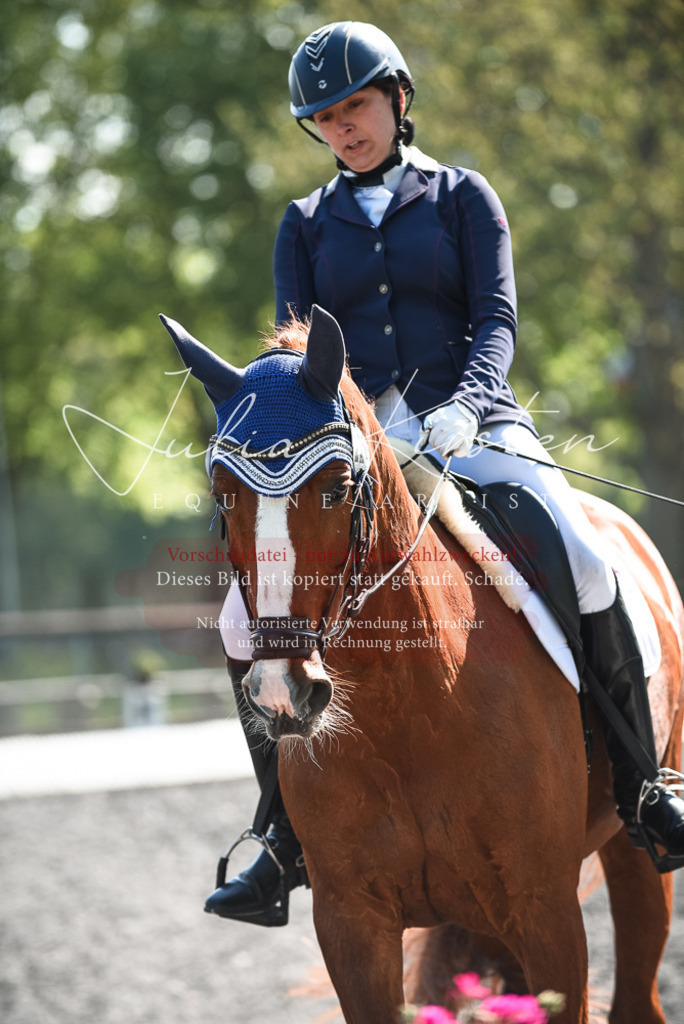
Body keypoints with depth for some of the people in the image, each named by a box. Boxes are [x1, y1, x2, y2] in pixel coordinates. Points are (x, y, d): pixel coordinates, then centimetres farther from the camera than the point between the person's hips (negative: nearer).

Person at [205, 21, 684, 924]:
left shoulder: (462, 197, 10)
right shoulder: (306, 225, 16)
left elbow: (496, 317, -2)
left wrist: (464, 406, -22)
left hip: (471, 423, -2)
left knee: (584, 565, -28)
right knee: (248, 614, -15)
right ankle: (291, 836, -2)